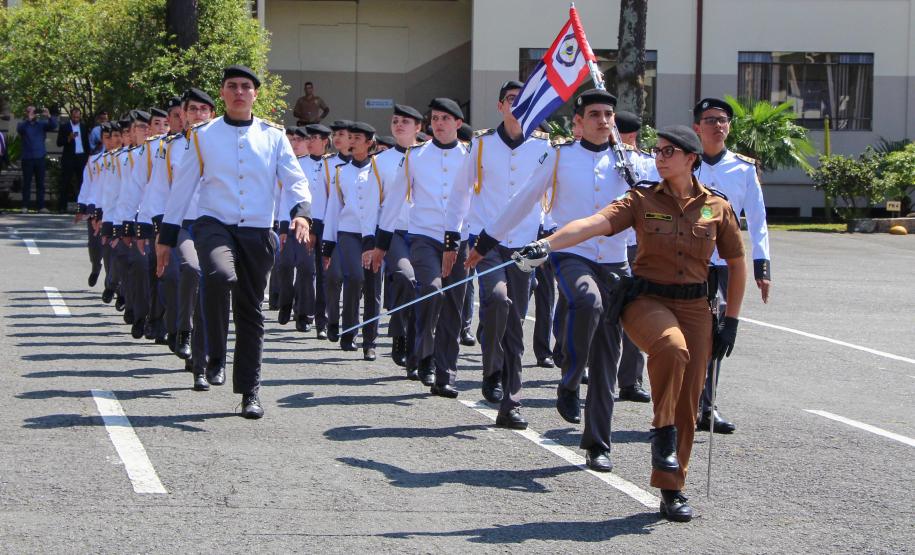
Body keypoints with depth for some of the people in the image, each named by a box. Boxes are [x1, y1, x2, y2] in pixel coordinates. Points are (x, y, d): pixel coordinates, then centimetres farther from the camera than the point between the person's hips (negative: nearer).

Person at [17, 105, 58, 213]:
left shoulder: (41, 124, 9)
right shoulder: (23, 124, 4)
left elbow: (53, 126, -4)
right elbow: (19, 129, -17)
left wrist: (49, 116, -22)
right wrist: (29, 119, -31)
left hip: (40, 158, 2)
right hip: (27, 158, -2)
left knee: (40, 183, 2)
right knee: (27, 183, 1)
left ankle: (40, 206, 4)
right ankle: (25, 206, 3)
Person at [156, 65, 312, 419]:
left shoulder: (273, 136, 9)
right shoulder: (203, 135, 6)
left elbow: (295, 179, 3)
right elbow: (183, 186, 9)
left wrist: (300, 211, -19)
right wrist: (167, 236, 7)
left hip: (257, 232, 2)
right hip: (214, 225, -2)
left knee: (251, 311, 6)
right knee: (220, 276, -34)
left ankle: (249, 393, 15)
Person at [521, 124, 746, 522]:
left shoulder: (717, 207, 3)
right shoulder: (642, 201, -1)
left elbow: (736, 264, 13)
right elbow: (595, 223, -16)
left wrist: (730, 320, 9)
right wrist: (547, 244, -32)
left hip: (695, 306, 2)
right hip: (647, 300, -2)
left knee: (688, 401, 0)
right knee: (672, 347, -36)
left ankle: (672, 490, 14)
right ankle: (663, 431, -14)